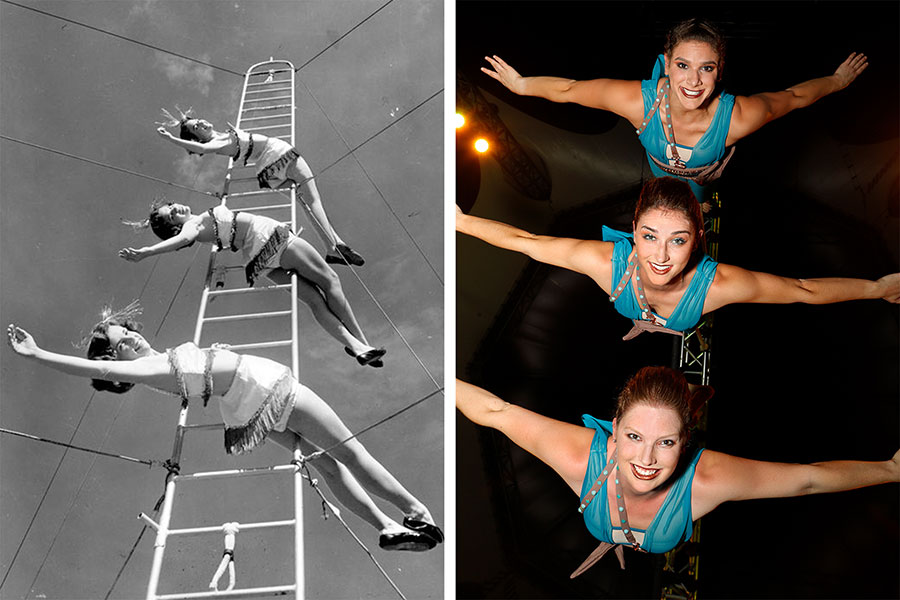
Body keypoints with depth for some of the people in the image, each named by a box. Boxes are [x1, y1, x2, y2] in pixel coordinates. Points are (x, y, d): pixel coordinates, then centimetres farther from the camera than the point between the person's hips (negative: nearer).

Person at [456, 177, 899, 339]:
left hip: (686, 346, 0)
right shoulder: (607, 262, -42)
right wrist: (459, 220, -24)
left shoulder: (718, 285, -43)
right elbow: (526, 242, -29)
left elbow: (804, 290, -27)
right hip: (617, 331, 0)